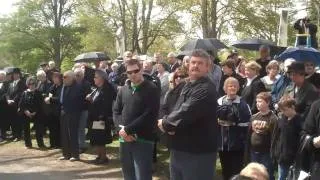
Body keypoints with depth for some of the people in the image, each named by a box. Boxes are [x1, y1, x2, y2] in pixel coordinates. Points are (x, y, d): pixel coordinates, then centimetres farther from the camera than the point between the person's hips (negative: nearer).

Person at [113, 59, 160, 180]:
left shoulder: (152, 89, -4)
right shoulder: (123, 90, 13)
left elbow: (149, 115, -13)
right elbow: (116, 112, 12)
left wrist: (128, 129, -15)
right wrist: (122, 129, -7)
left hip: (143, 140, -5)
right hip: (124, 139, 5)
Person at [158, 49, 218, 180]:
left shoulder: (206, 89, -19)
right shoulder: (188, 86, 14)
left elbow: (186, 113, -27)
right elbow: (177, 110, 12)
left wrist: (166, 123, -11)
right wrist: (170, 124, -11)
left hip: (197, 152, -9)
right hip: (180, 148, 10)